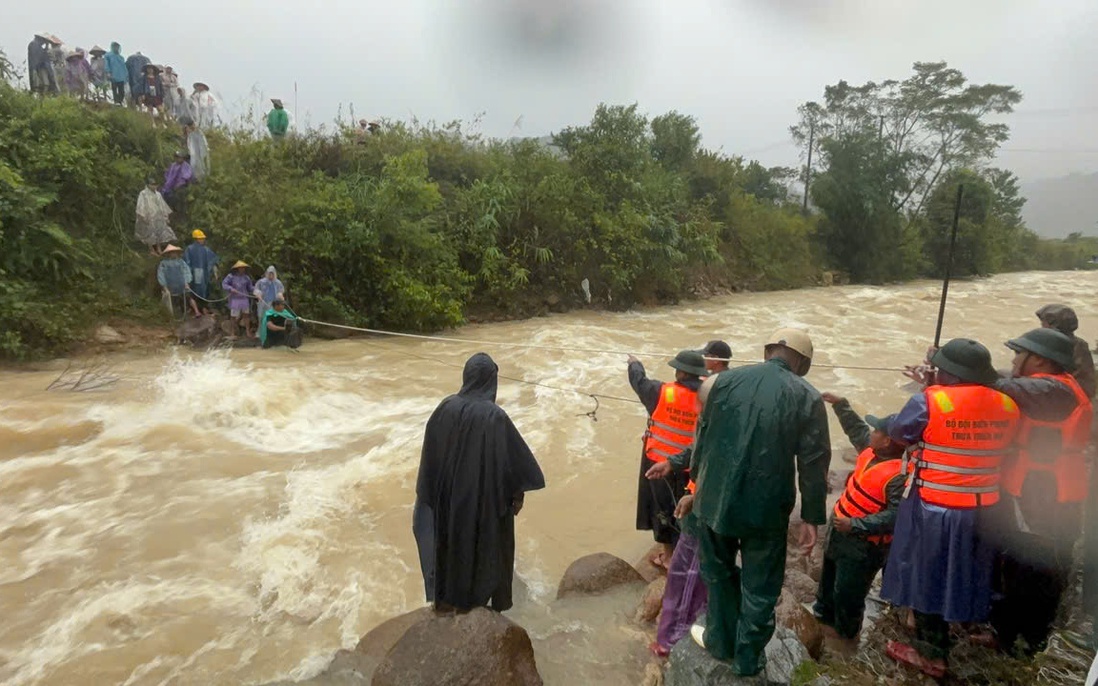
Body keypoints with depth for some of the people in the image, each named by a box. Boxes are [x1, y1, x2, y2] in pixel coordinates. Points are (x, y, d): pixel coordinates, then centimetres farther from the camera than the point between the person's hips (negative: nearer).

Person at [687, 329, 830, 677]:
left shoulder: (723, 381, -3)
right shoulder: (808, 398, -7)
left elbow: (702, 438, 4)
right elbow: (813, 463, -5)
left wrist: (697, 483, 18)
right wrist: (812, 517, 5)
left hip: (716, 498, 2)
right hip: (768, 507, -1)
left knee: (719, 573, 23)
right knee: (760, 586, 17)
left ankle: (721, 640, 41)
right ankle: (748, 658, 34)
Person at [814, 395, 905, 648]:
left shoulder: (898, 476, -31)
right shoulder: (871, 452, -5)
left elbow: (896, 515, -34)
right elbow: (857, 428, 13)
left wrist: (855, 524, -34)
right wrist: (840, 404, 10)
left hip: (864, 546, -9)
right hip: (842, 532, 9)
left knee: (847, 594, 8)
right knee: (829, 578, 29)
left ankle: (846, 636, 33)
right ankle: (824, 614, 53)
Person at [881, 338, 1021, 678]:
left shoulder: (929, 401, -19)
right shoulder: (1008, 406, -2)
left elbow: (897, 434, -8)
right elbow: (1003, 446, 11)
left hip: (935, 509, -5)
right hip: (982, 509, 6)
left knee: (928, 577, 12)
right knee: (959, 577, 20)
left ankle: (931, 653, 25)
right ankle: (936, 643, 36)